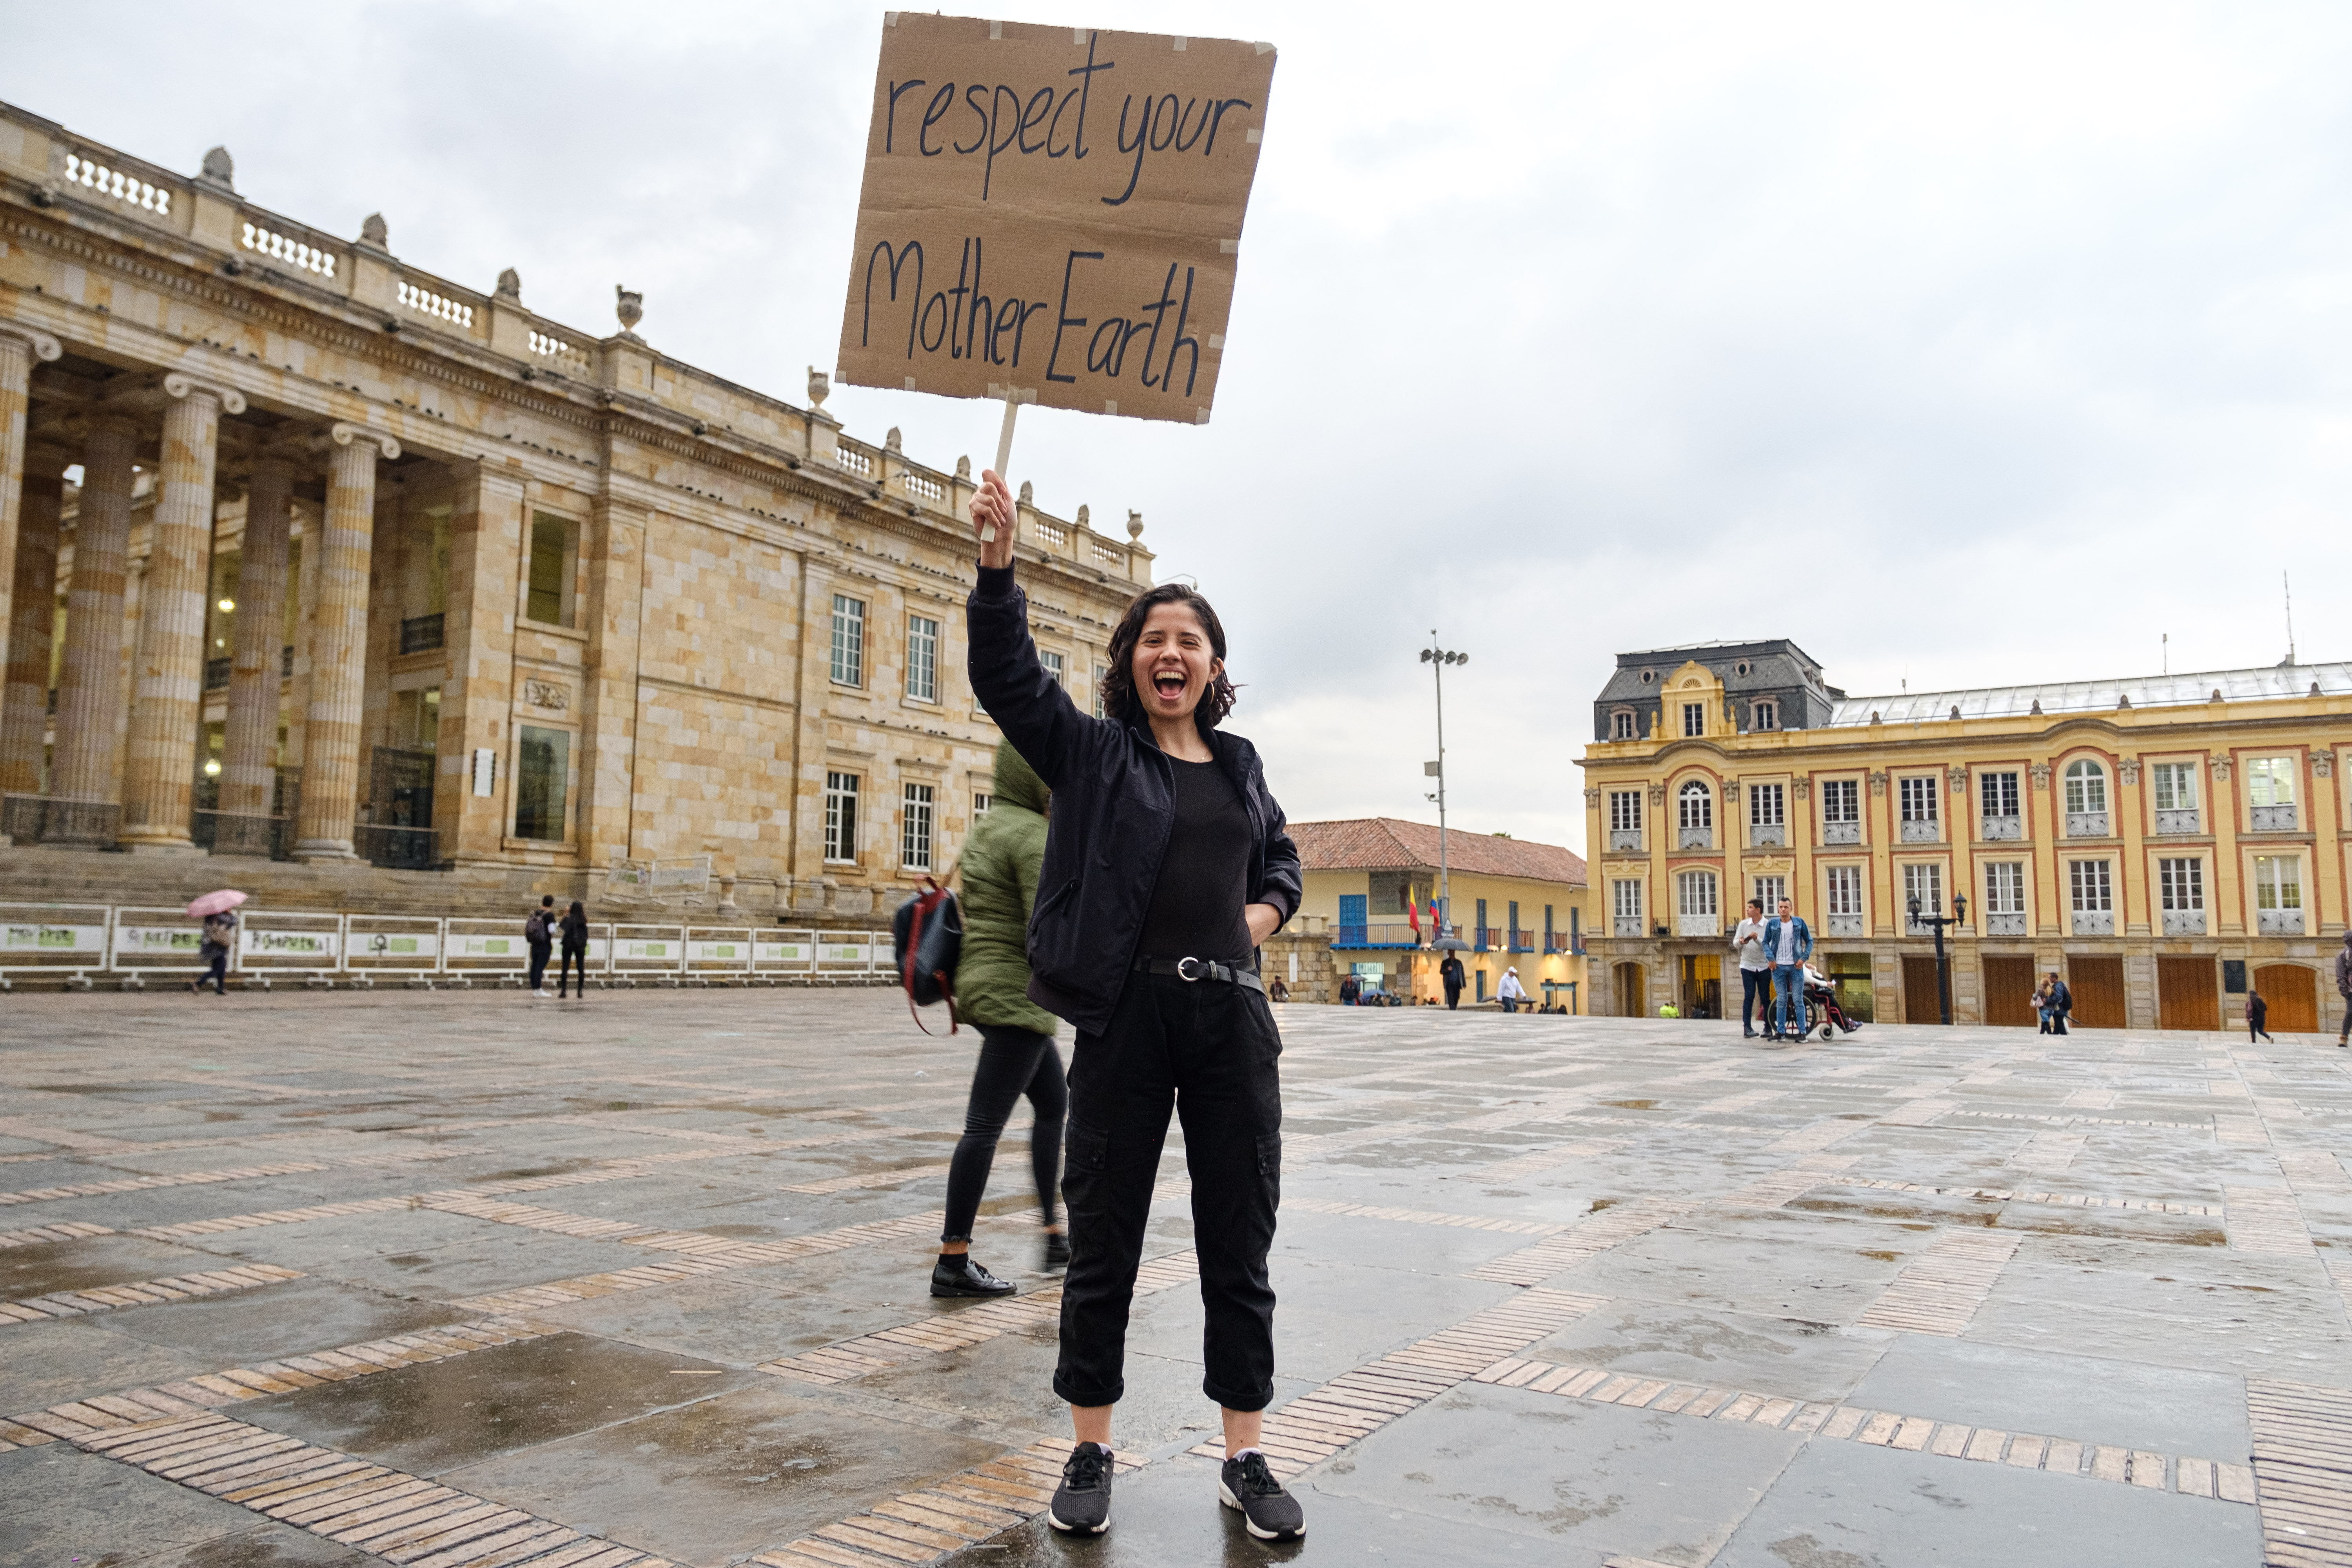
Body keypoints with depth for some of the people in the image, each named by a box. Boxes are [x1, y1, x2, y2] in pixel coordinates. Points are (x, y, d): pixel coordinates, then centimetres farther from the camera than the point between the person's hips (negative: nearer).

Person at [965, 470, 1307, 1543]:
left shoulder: (1242, 766, 14)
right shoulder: (1091, 751, 2)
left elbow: (1281, 858, 30)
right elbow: (1006, 677, -12)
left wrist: (1266, 911, 8)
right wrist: (998, 563, -25)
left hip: (1232, 1018, 4)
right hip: (1128, 1018, -3)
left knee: (1239, 1246, 8)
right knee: (1103, 1243, 6)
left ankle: (1244, 1462, 22)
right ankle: (1089, 1456, 23)